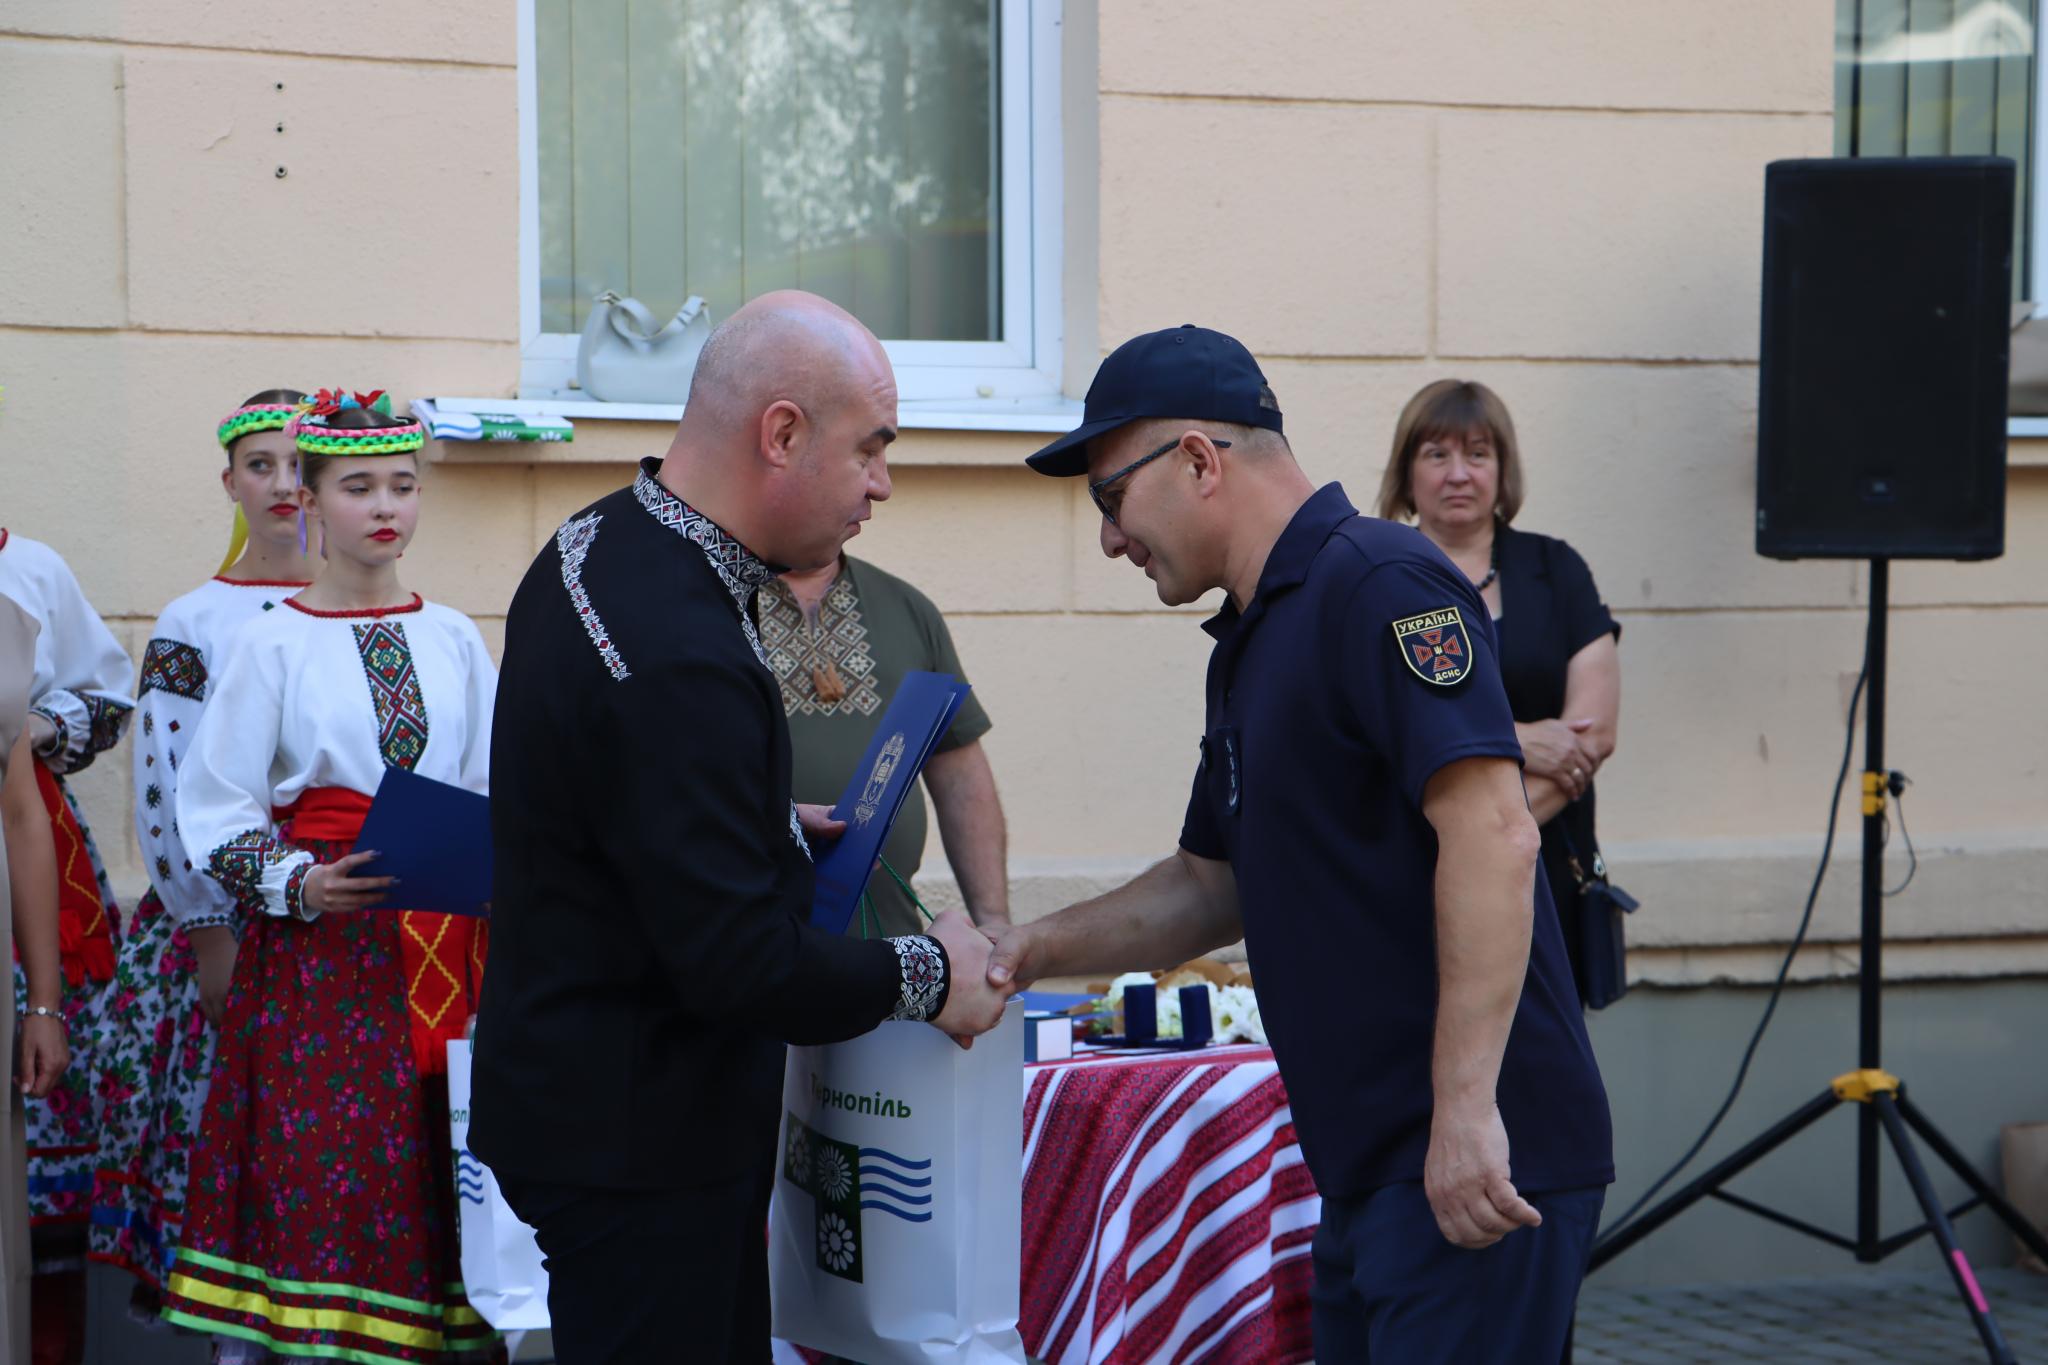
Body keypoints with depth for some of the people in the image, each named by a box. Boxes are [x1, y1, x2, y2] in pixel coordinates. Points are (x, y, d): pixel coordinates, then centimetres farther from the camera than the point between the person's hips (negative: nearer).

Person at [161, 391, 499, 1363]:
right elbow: (215, 809, -1)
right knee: (311, 1168, -5)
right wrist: (297, 884, -15)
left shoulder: (455, 640, 9)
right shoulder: (272, 643, -1)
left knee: (436, 1168, 2)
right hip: (317, 946, -3)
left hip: (446, 944, 3)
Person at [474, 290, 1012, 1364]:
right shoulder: (680, 657, -28)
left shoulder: (602, 543, 5)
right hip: (636, 1142, -10)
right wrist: (927, 974, -12)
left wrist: (771, 827, 13)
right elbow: (742, 965, -26)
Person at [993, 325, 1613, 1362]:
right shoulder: (1250, 643, 17)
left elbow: (1492, 837, -23)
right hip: (1368, 1164, 10)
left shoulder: (1378, 584, -13)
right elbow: (1215, 885, 26)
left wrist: (1465, 1113, -27)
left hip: (1473, 1161, -10)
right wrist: (1033, 951, 13)